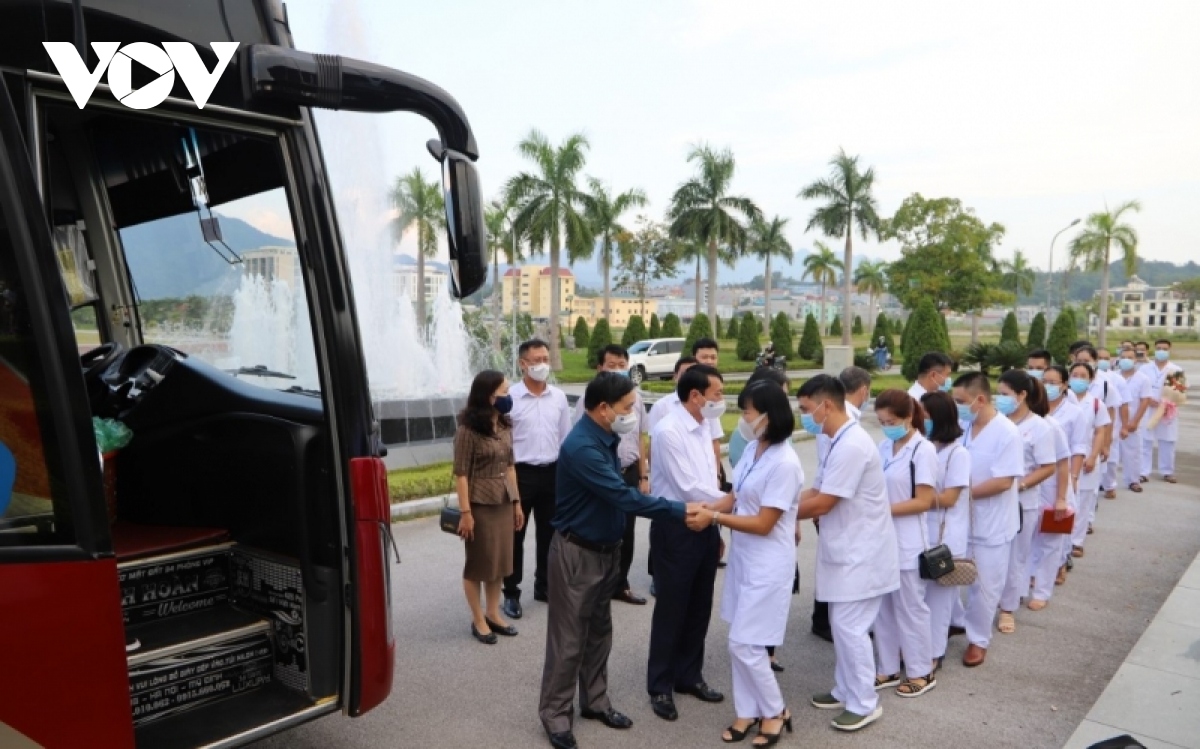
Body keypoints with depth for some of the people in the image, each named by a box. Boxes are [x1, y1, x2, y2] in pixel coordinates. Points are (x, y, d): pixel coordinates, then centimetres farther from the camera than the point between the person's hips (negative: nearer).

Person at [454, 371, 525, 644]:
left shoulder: (505, 427, 6)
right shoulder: (468, 430, -15)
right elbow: (461, 474, -15)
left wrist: (517, 502, 11)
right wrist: (465, 512, -17)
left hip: (504, 502, 7)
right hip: (480, 504, -6)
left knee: (500, 560, 14)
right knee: (478, 563, 8)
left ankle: (493, 614, 30)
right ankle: (478, 620, 22)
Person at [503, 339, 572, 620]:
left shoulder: (559, 397, 4)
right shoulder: (509, 397, -10)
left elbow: (566, 438, 10)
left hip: (552, 472, 4)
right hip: (521, 473, -4)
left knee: (549, 533, 16)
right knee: (515, 535, 6)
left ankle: (543, 585, 33)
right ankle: (511, 593, 19)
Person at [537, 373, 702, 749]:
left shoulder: (605, 437, 2)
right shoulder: (581, 447, -28)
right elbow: (624, 497, -30)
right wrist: (681, 511, -26)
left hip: (607, 549, 9)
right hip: (577, 553, -9)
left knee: (599, 632, 19)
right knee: (569, 638, 4)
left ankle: (594, 701, 34)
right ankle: (555, 713, 19)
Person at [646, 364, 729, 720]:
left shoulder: (703, 428, 7)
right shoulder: (668, 431, -19)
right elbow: (689, 489, -22)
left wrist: (716, 528, 13)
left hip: (705, 527, 8)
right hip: (676, 530, -8)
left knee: (699, 608, 17)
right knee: (671, 610, 6)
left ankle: (689, 676, 35)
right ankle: (660, 686, 23)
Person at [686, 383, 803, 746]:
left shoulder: (784, 463, -23)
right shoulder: (754, 450, 3)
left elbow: (763, 524, -22)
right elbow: (736, 497, 9)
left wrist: (714, 518, -19)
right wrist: (706, 509, -8)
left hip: (768, 564, -8)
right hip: (743, 557, 8)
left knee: (744, 645, -1)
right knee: (743, 642, 15)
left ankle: (775, 712, 21)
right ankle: (747, 711, 30)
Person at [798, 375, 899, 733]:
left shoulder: (851, 446, -24)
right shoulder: (842, 441, 9)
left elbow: (822, 504, -23)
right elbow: (819, 490, 12)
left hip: (860, 554, -10)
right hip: (847, 551, 10)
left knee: (850, 628, -1)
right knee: (842, 626, 17)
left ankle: (864, 704, 14)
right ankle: (845, 692, 30)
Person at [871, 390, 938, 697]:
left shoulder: (923, 450, -12)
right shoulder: (884, 447, 6)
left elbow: (923, 501, -16)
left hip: (906, 542, -6)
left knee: (910, 608, 7)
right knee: (883, 607, 13)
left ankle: (921, 672, 23)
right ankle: (889, 669, 26)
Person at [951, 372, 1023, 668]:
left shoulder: (1006, 433, -18)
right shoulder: (962, 428, -3)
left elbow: (1003, 481, -23)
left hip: (990, 524, -5)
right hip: (960, 518, 5)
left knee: (984, 586, 11)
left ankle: (978, 640, 27)